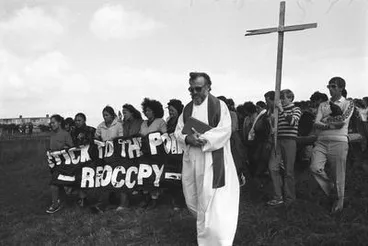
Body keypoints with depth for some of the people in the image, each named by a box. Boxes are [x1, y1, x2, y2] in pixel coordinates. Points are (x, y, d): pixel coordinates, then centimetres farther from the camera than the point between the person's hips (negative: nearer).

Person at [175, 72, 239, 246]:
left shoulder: (219, 105, -5)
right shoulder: (187, 109, 12)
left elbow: (224, 131, -13)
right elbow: (178, 131, 9)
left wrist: (202, 138, -22)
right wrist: (187, 138, -14)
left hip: (211, 161, -6)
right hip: (190, 160, 6)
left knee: (207, 201, -5)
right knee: (191, 200, 15)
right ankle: (205, 223, 41)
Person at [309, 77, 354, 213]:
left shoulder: (348, 104, 7)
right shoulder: (323, 105, 17)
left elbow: (342, 122, -9)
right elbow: (316, 124, 5)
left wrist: (326, 121, 0)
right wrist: (332, 124, -10)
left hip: (339, 142, -3)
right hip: (321, 142, 3)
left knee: (338, 174, -1)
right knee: (315, 167, -15)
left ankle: (339, 201, 19)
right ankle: (331, 190, 10)